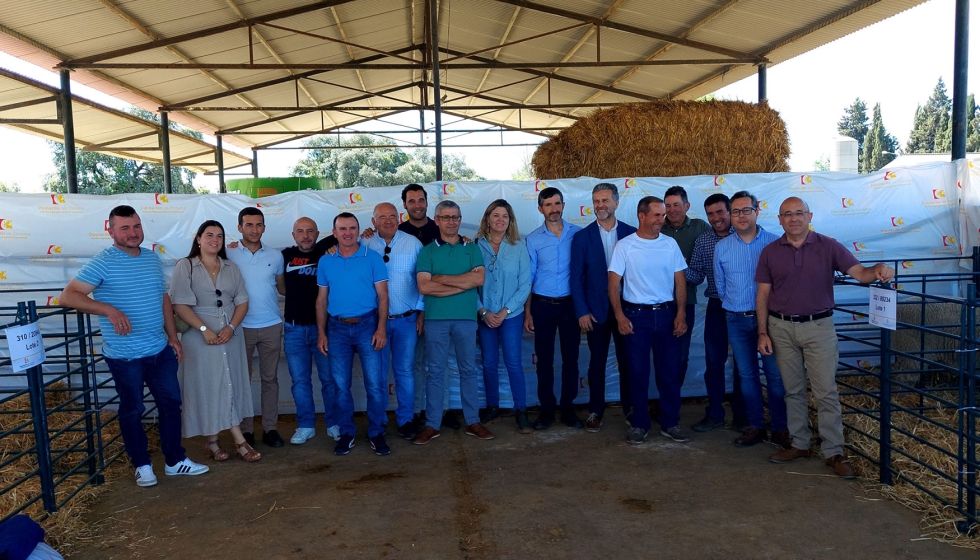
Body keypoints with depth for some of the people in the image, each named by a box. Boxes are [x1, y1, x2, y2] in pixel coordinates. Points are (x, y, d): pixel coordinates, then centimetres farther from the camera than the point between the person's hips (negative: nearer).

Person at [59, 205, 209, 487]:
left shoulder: (153, 258, 7)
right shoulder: (103, 263, -12)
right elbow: (67, 296, -18)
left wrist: (173, 337, 12)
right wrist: (110, 310, -30)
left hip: (160, 350, 6)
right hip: (125, 355, -6)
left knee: (171, 403, 12)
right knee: (132, 410, 9)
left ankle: (175, 461, 26)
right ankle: (142, 465, 26)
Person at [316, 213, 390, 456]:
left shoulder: (373, 258, -1)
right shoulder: (325, 261, 7)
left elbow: (382, 295, -3)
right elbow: (321, 299, 10)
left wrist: (381, 328, -11)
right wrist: (321, 333, 5)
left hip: (367, 325, -2)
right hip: (337, 328, 3)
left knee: (375, 383, -3)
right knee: (341, 384, 8)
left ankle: (376, 433, 11)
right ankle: (346, 433, 21)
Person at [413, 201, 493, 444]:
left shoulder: (472, 249, 8)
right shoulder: (427, 251, 4)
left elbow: (479, 280, -8)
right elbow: (424, 287, -9)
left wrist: (441, 278, -9)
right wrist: (464, 282, -11)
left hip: (466, 318, 1)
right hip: (436, 319, -1)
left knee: (468, 370, 9)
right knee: (435, 371, 5)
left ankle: (473, 421, 20)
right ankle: (432, 425, 14)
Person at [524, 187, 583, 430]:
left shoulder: (578, 234, -2)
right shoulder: (533, 239, 0)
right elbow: (528, 278, 3)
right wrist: (527, 313, 0)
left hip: (570, 304, 0)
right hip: (542, 305, 0)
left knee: (570, 358, 7)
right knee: (544, 359, 6)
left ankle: (568, 408, 20)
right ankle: (546, 409, 18)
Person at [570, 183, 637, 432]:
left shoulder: (631, 233, 0)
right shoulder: (582, 237, -1)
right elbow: (576, 277, -3)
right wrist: (582, 311, -8)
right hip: (596, 310, 0)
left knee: (627, 361, 10)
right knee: (597, 362, 9)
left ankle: (630, 407, 27)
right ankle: (596, 410, 22)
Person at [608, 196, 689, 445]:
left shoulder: (670, 244, 4)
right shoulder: (624, 246, -5)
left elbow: (680, 281, 5)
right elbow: (613, 283, -4)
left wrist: (680, 314, -3)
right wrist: (620, 316, -11)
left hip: (667, 314, 3)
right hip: (636, 315, -2)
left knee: (670, 370, 7)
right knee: (638, 371, 6)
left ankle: (670, 423, 21)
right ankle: (639, 424, 19)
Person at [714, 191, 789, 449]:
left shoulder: (774, 242, -6)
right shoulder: (721, 247, 3)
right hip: (737, 321, 3)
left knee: (775, 375, 2)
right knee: (746, 375, 11)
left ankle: (780, 428, 16)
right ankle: (755, 426, 23)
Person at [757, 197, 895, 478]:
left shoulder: (828, 246, -3)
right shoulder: (770, 252, 1)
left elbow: (860, 273, -11)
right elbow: (763, 294, 3)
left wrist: (878, 270, -35)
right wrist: (763, 332, -2)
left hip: (818, 327, -2)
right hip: (781, 328, 2)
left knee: (826, 392, 0)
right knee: (793, 390, 11)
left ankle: (834, 452, 8)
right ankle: (799, 444, 23)